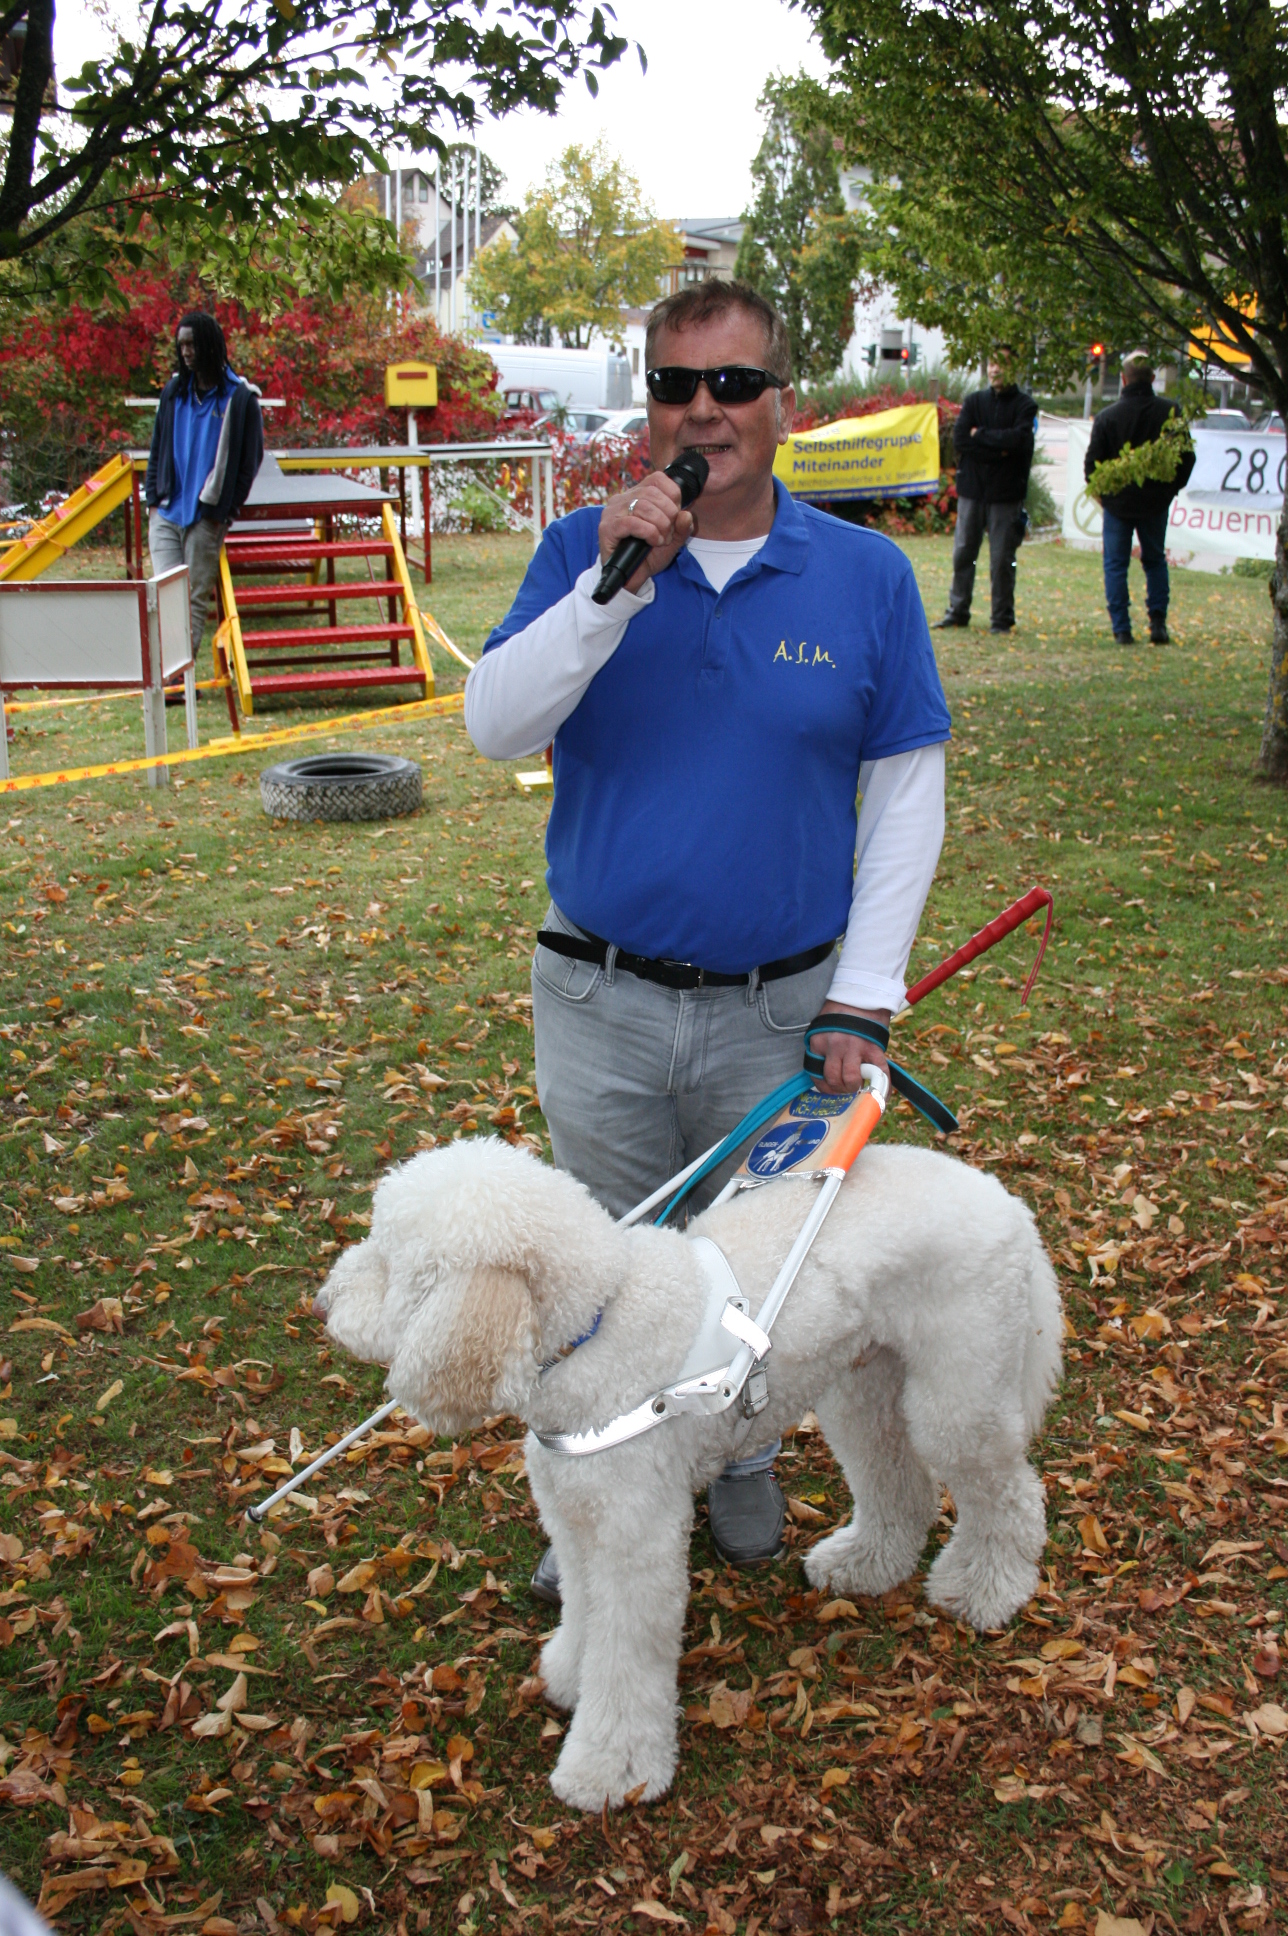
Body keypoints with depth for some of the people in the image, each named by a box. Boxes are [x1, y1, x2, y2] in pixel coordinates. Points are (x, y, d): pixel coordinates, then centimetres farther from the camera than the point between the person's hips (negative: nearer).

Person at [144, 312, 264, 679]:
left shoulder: (239, 398, -4)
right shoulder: (174, 392, 9)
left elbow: (250, 461, 0)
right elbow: (157, 448, 15)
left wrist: (224, 510, -4)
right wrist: (154, 497, 6)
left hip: (207, 517, -3)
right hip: (166, 511, 3)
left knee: (195, 598, 2)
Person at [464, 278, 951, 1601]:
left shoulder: (866, 576, -4)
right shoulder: (584, 550, -2)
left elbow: (907, 792, -2)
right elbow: (494, 727, -14)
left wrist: (862, 995, -7)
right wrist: (615, 583, -25)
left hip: (781, 1009, 0)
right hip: (602, 1006, 0)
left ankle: (742, 1455, 44)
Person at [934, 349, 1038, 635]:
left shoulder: (1024, 405, 0)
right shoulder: (974, 401, 9)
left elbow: (1018, 439, -17)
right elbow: (959, 440, -5)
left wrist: (980, 435, -8)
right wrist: (998, 450, -13)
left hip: (1006, 494, -3)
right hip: (971, 489, 3)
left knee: (1002, 560, 0)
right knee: (963, 554, 7)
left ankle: (1003, 618, 8)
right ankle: (958, 611, 17)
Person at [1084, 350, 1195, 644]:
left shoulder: (1108, 416, -13)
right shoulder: (1170, 412, -7)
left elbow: (1092, 463, -8)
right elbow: (1186, 457, 0)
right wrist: (1172, 487, 16)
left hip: (1118, 502, -2)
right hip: (1156, 502, 2)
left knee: (1116, 565, 7)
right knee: (1156, 561, 18)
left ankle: (1122, 629, 1)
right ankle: (1158, 623, 9)